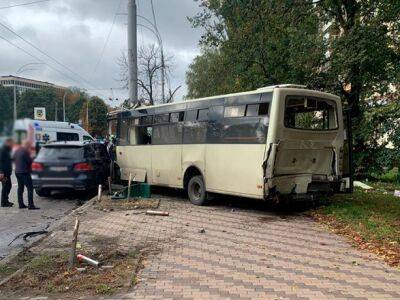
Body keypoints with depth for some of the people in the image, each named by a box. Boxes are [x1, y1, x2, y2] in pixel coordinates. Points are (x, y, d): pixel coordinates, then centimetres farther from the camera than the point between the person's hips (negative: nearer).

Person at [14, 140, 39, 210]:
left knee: (20, 188, 15)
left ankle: (21, 204, 18)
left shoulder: (17, 151, 11)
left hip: (17, 172, 10)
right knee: (30, 188, -8)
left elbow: (14, 159, 21)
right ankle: (30, 205, -13)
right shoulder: (25, 152, -16)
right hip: (24, 172, -9)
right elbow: (30, 161, -16)